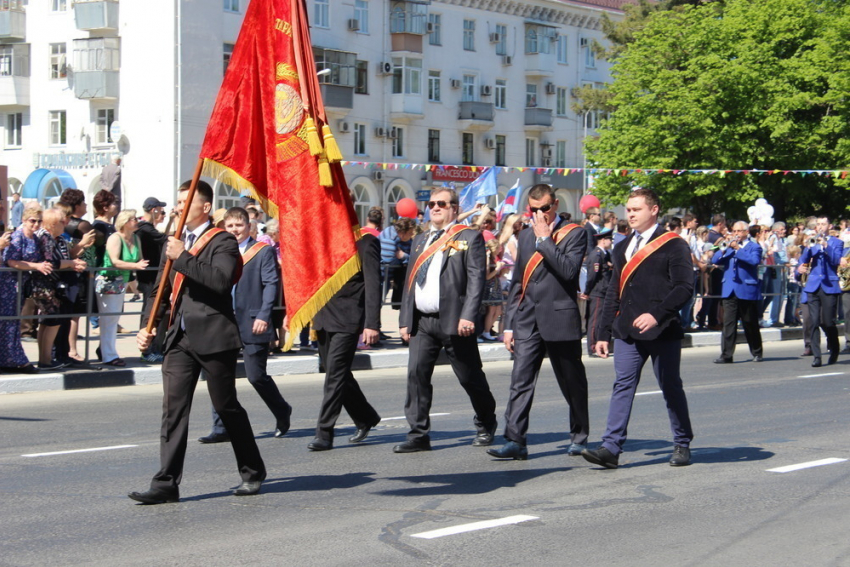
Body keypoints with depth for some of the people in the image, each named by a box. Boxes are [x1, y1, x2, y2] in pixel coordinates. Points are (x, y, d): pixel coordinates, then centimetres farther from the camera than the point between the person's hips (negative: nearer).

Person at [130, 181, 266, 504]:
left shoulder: (223, 242, -5)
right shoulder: (175, 243, 17)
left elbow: (221, 280, -23)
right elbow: (162, 290, 21)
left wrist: (183, 258, -21)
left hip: (213, 337, -6)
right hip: (180, 338, 6)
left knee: (227, 407, 5)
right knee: (173, 408, -2)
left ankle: (252, 471, 23)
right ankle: (167, 483, -3)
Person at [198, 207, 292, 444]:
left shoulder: (263, 251, 0)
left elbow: (271, 284, -8)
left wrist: (264, 316, -18)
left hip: (252, 324, -5)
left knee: (256, 375, -2)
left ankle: (282, 413, 24)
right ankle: (222, 428, 4)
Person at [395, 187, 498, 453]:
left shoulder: (469, 238, 0)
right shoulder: (420, 240, 18)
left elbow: (476, 279, -9)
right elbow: (410, 281, 18)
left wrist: (468, 316, -19)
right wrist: (405, 320, 10)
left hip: (453, 321, -5)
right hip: (422, 322, 5)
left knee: (470, 377, 6)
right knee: (416, 374, -6)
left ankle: (486, 425, 26)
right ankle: (418, 434, -2)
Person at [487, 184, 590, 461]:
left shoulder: (574, 233, -3)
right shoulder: (525, 236, 15)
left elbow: (569, 270, -20)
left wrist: (545, 239, -15)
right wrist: (509, 324, 14)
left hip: (560, 320, -4)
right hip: (527, 321, 4)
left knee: (572, 382, 7)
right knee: (520, 381, -6)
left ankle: (579, 436, 23)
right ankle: (515, 441, -8)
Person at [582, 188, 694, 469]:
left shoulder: (673, 245, -4)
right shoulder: (622, 248, 16)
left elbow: (684, 287, -12)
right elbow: (614, 293, 18)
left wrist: (656, 314, -23)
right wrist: (603, 333, 12)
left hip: (662, 331, -5)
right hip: (627, 331, 5)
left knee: (671, 388, 6)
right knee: (623, 385, -4)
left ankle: (682, 445, 20)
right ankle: (611, 448, -9)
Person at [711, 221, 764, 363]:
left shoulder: (754, 247, 2)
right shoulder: (728, 246, 16)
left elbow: (755, 260, -18)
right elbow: (715, 261, 5)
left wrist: (738, 248, -19)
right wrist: (724, 249, -11)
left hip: (747, 291, -4)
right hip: (729, 291, 4)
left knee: (750, 324, 6)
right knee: (728, 324, -3)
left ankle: (757, 353, 19)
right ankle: (726, 355, -5)